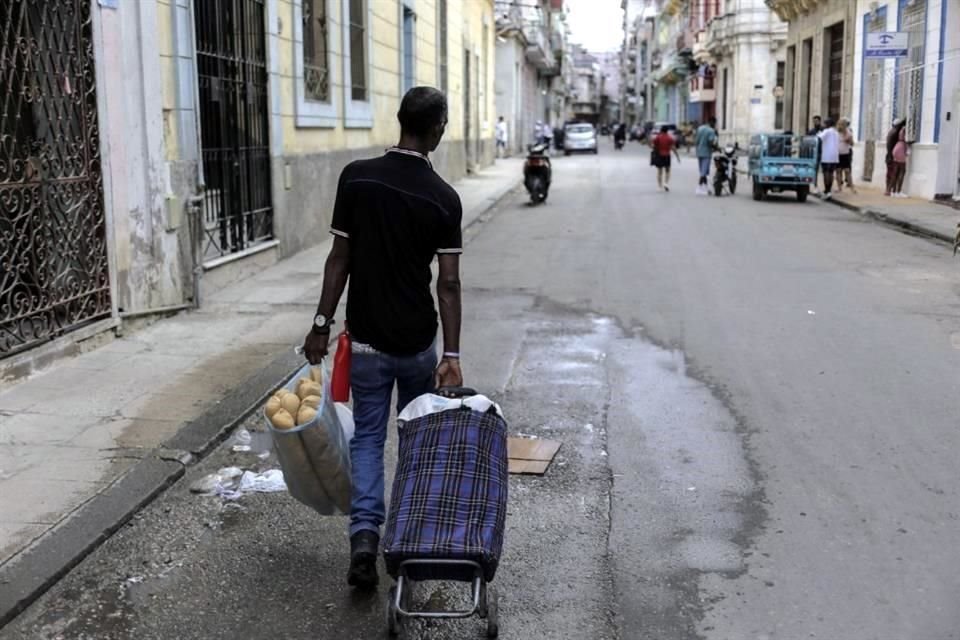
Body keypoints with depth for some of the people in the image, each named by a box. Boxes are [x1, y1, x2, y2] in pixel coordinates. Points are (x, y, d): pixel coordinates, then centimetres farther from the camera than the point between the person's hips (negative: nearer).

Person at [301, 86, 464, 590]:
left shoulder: (356, 177, -8)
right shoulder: (444, 197, -10)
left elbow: (340, 258, -7)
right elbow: (448, 283, -13)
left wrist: (322, 323, 1)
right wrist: (452, 353, -12)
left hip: (366, 338, 0)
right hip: (418, 341, 0)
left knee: (367, 436, 11)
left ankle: (365, 533, -6)